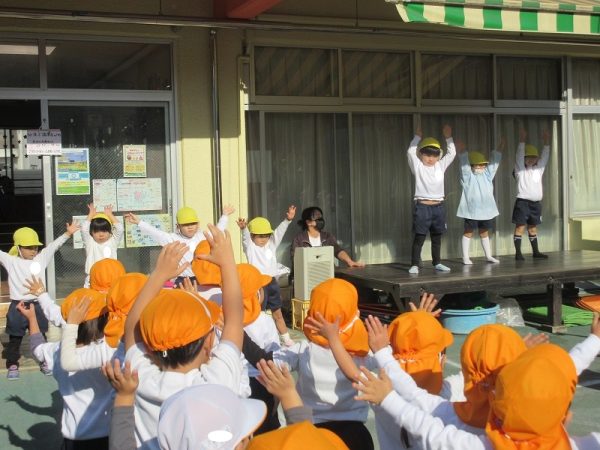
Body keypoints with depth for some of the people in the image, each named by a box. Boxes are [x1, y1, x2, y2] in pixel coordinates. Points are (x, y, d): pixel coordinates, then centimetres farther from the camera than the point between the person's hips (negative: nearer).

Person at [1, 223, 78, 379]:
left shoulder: (41, 258, 4)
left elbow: (53, 246, 1)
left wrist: (68, 233, -5)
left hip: (37, 305, 2)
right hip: (18, 306, -2)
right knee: (15, 339, 10)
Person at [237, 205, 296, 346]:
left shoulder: (271, 245, 10)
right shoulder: (250, 247, -2)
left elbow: (279, 232, -3)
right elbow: (246, 237, -22)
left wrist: (288, 220, -18)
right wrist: (243, 228, -44)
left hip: (272, 282, 5)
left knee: (278, 314, 15)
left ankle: (286, 339, 24)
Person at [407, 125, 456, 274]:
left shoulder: (440, 166, 10)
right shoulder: (418, 166, -1)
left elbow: (451, 153, 10)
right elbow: (411, 151, -11)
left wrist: (448, 137, 8)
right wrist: (418, 136, -3)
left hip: (439, 206, 4)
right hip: (422, 206, -4)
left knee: (437, 237, 13)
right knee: (419, 237, -2)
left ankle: (437, 263, 23)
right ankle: (415, 264, 0)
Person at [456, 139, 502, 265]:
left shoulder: (487, 174, 11)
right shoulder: (468, 176, -6)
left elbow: (494, 161, 13)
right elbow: (464, 163, -19)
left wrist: (500, 148, 9)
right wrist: (461, 150, -32)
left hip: (486, 210, 6)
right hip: (471, 210, -5)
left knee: (484, 231, 15)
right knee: (468, 232, 3)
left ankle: (488, 256, 23)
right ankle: (465, 257, 8)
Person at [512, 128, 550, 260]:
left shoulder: (538, 169, 14)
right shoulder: (520, 170, -1)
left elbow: (544, 157, 11)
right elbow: (519, 156, -10)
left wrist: (546, 142, 4)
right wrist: (522, 140, -17)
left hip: (536, 203, 5)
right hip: (522, 202, -5)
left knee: (533, 227, 13)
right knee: (520, 227, -6)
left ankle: (536, 251, 18)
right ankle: (518, 253, -6)